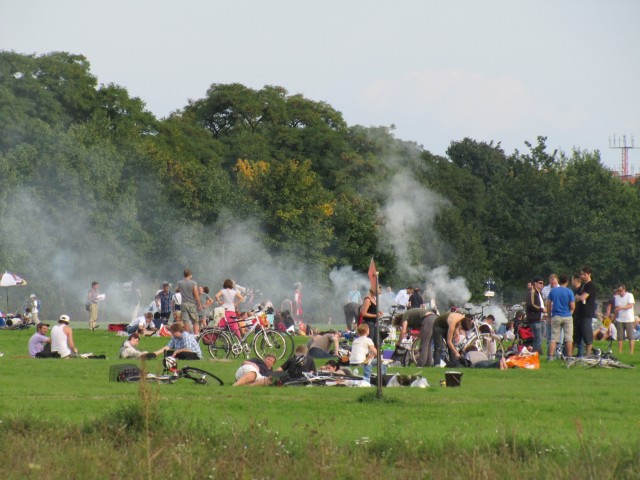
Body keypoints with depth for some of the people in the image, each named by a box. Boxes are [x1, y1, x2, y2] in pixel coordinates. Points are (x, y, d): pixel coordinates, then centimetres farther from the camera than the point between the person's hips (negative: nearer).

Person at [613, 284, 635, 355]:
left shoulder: (630, 295, -4)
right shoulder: (617, 297, 9)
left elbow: (630, 305, -14)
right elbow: (616, 308, 14)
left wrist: (621, 308, -27)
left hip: (629, 319, -4)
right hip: (619, 320, 4)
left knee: (631, 337, -3)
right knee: (620, 337, 2)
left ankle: (631, 351, -2)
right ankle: (619, 351, 4)